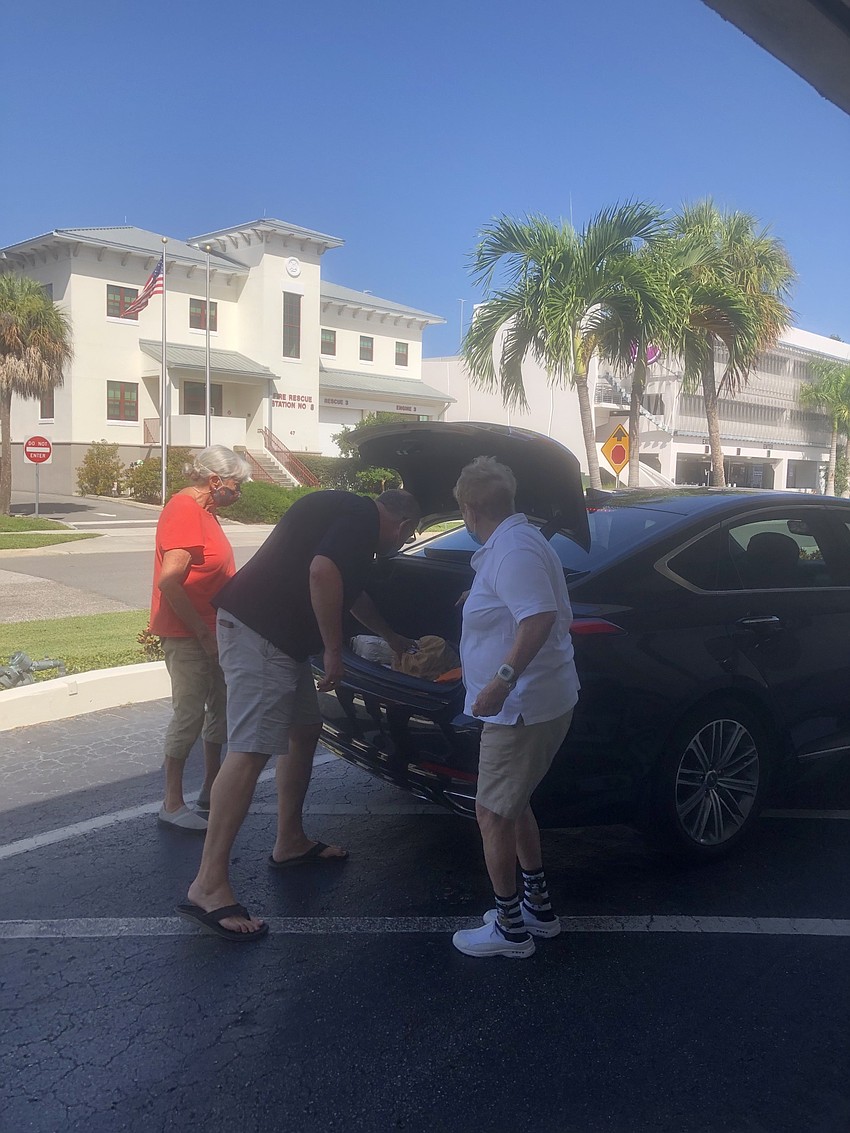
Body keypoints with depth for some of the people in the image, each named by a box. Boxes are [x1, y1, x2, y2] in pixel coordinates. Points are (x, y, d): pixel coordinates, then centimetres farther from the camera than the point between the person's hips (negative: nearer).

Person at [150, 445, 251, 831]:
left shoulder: (203, 510, 13)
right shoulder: (184, 511, -19)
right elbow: (168, 581, -27)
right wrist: (203, 633, -22)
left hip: (210, 631, 10)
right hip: (187, 636, -10)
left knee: (220, 706, 15)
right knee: (190, 714, -4)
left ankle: (211, 788, 27)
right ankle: (172, 804, 7)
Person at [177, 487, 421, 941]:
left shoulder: (346, 512, 24)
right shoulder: (362, 516, -8)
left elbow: (351, 592, 39)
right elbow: (322, 572, -26)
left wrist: (391, 637, 50)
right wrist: (334, 651, -16)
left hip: (280, 636, 11)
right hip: (258, 633, -11)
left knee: (305, 731, 20)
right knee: (250, 752, -14)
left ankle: (290, 842, 31)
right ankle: (208, 886, -13)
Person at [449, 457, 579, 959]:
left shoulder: (513, 549, -19)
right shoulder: (518, 539, 14)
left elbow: (540, 618, -31)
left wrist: (503, 679, -36)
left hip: (523, 707, -11)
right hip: (544, 701, 11)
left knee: (493, 815, 1)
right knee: (514, 806, 22)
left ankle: (510, 928, 14)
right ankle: (538, 907, 34)